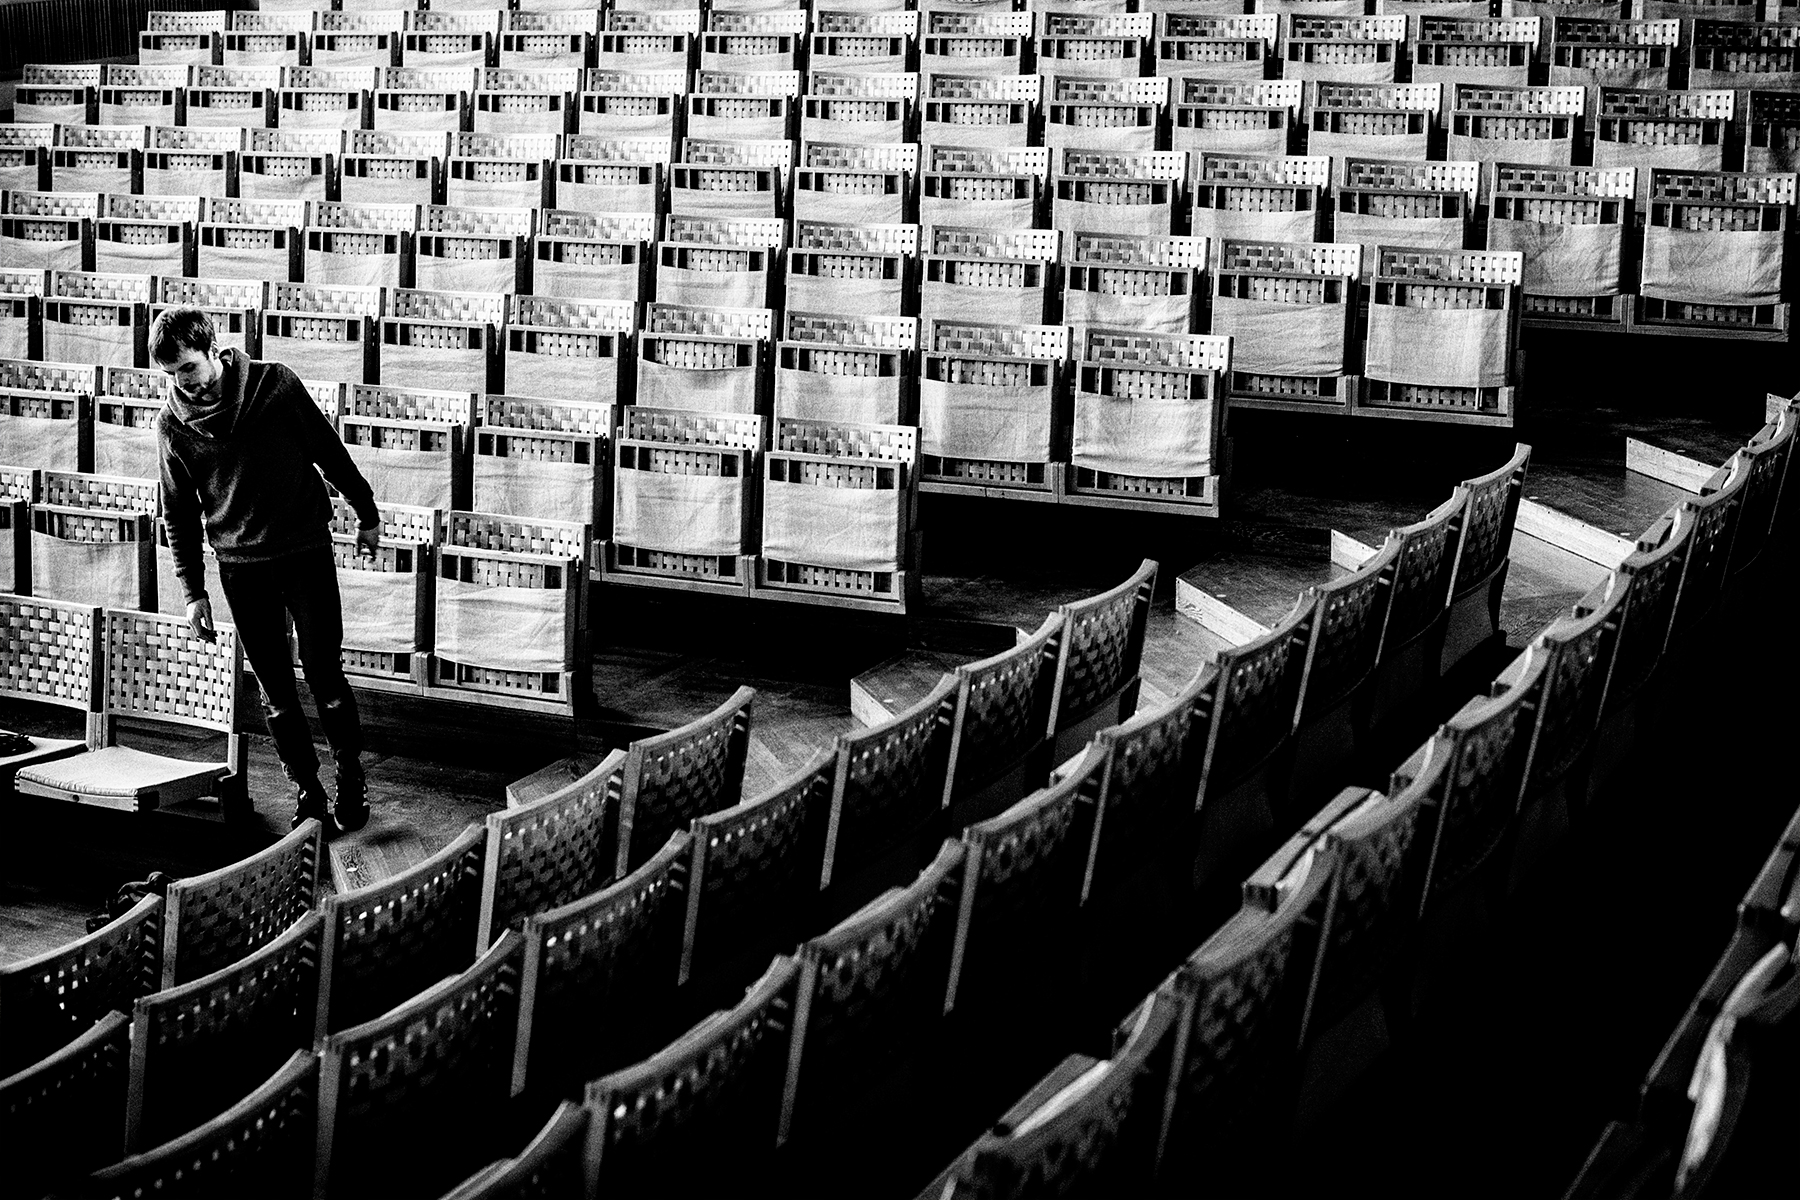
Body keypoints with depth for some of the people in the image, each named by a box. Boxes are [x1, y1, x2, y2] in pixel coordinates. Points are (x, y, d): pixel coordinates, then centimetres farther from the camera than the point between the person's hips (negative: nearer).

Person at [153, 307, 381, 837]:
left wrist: (367, 513, 9)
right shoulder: (172, 422, -3)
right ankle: (307, 793, 16)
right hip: (241, 567, 2)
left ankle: (352, 781, 16)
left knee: (324, 674, -1)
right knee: (275, 690, 5)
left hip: (306, 551, -2)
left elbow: (329, 450, 2)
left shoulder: (276, 385, -10)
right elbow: (179, 513, 5)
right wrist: (192, 590, 3)